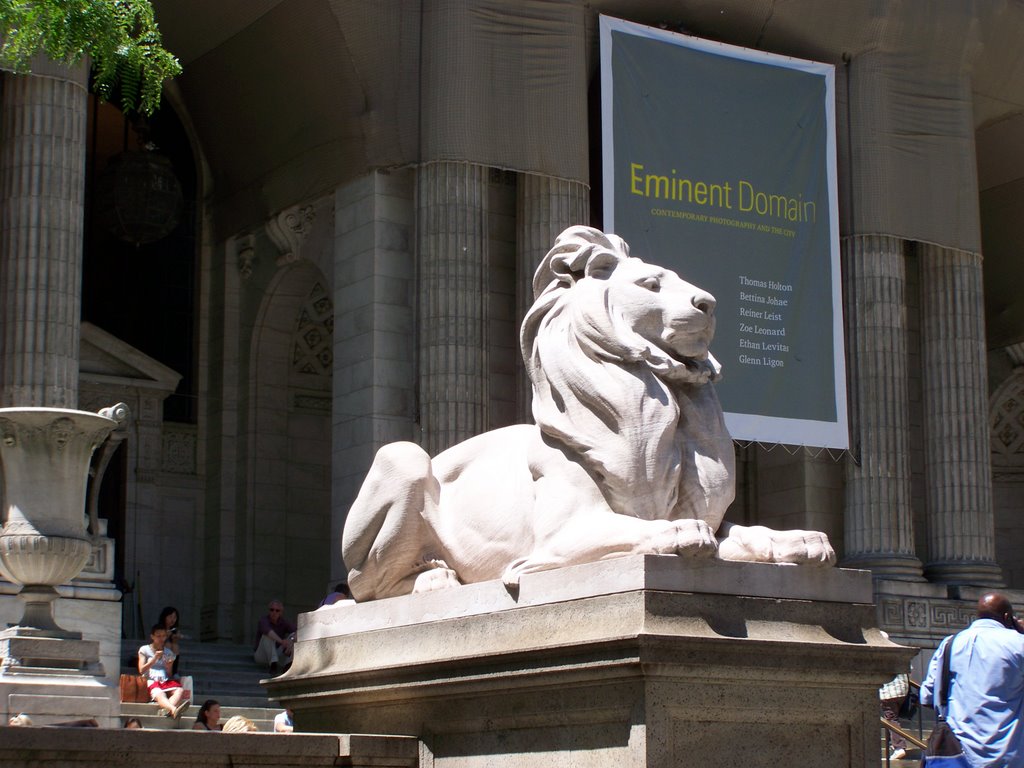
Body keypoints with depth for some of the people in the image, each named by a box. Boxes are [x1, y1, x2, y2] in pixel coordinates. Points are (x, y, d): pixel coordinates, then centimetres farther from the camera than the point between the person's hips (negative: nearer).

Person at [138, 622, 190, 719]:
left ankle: (167, 710, -60)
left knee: (180, 690, -32)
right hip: (151, 681, -4)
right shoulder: (144, 650, 14)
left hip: (166, 681, 4)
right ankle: (174, 710, -70)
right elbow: (141, 670, 3)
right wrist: (154, 658, -6)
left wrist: (168, 668, -4)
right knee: (159, 694, -39)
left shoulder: (168, 653, 22)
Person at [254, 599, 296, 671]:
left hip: (277, 654, 4)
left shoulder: (284, 622, -4)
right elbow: (267, 630, -40)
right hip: (261, 656, -4)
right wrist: (281, 641, -56)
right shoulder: (264, 620, -16)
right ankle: (273, 663, -41)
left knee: (293, 636, -14)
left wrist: (291, 641, -42)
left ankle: (288, 663, -29)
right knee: (268, 635, -29)